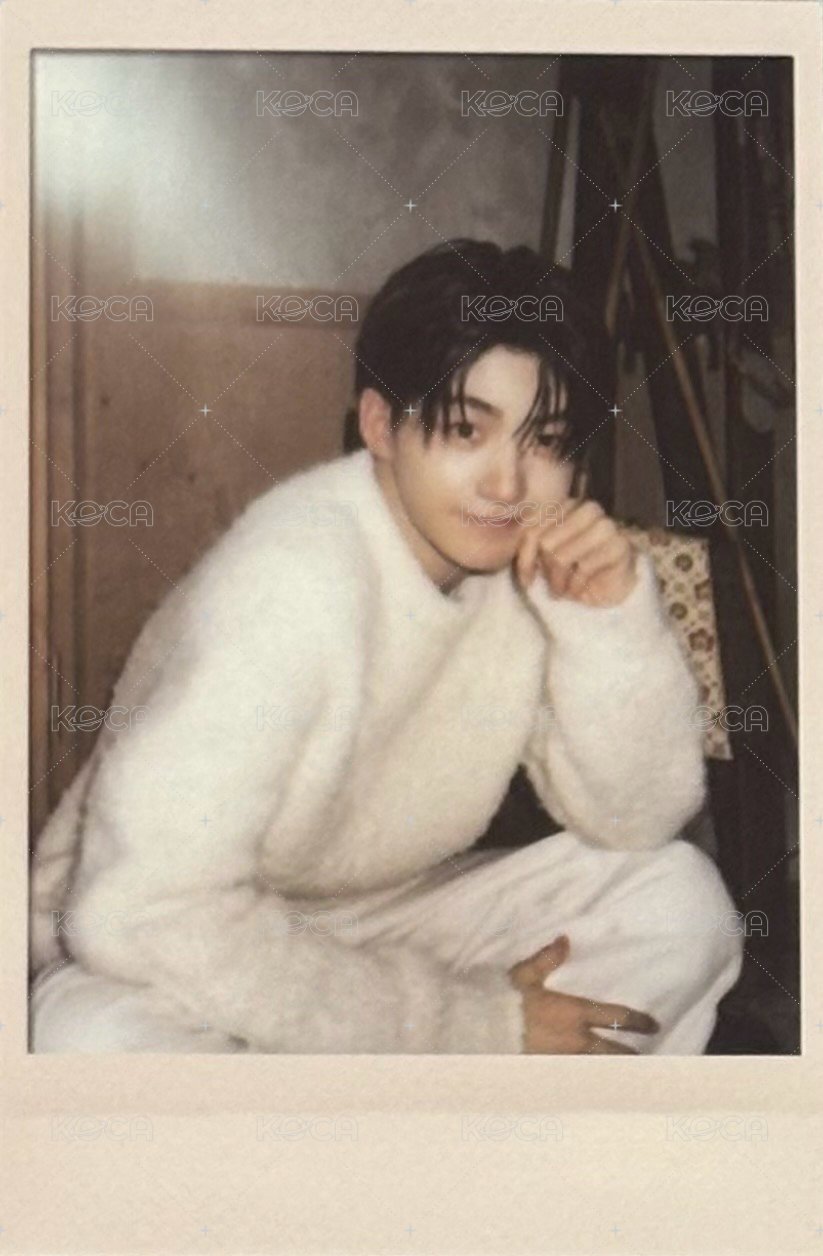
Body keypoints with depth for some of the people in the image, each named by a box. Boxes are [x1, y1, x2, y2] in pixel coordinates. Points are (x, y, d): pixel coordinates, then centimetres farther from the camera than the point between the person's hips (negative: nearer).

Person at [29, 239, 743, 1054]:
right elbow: (142, 909, -34)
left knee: (679, 896, -11)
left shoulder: (535, 559, -9)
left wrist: (612, 622, -24)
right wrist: (472, 1024, -27)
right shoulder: (295, 571, -29)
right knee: (102, 1041, -38)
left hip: (380, 926, 6)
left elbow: (634, 819, -6)